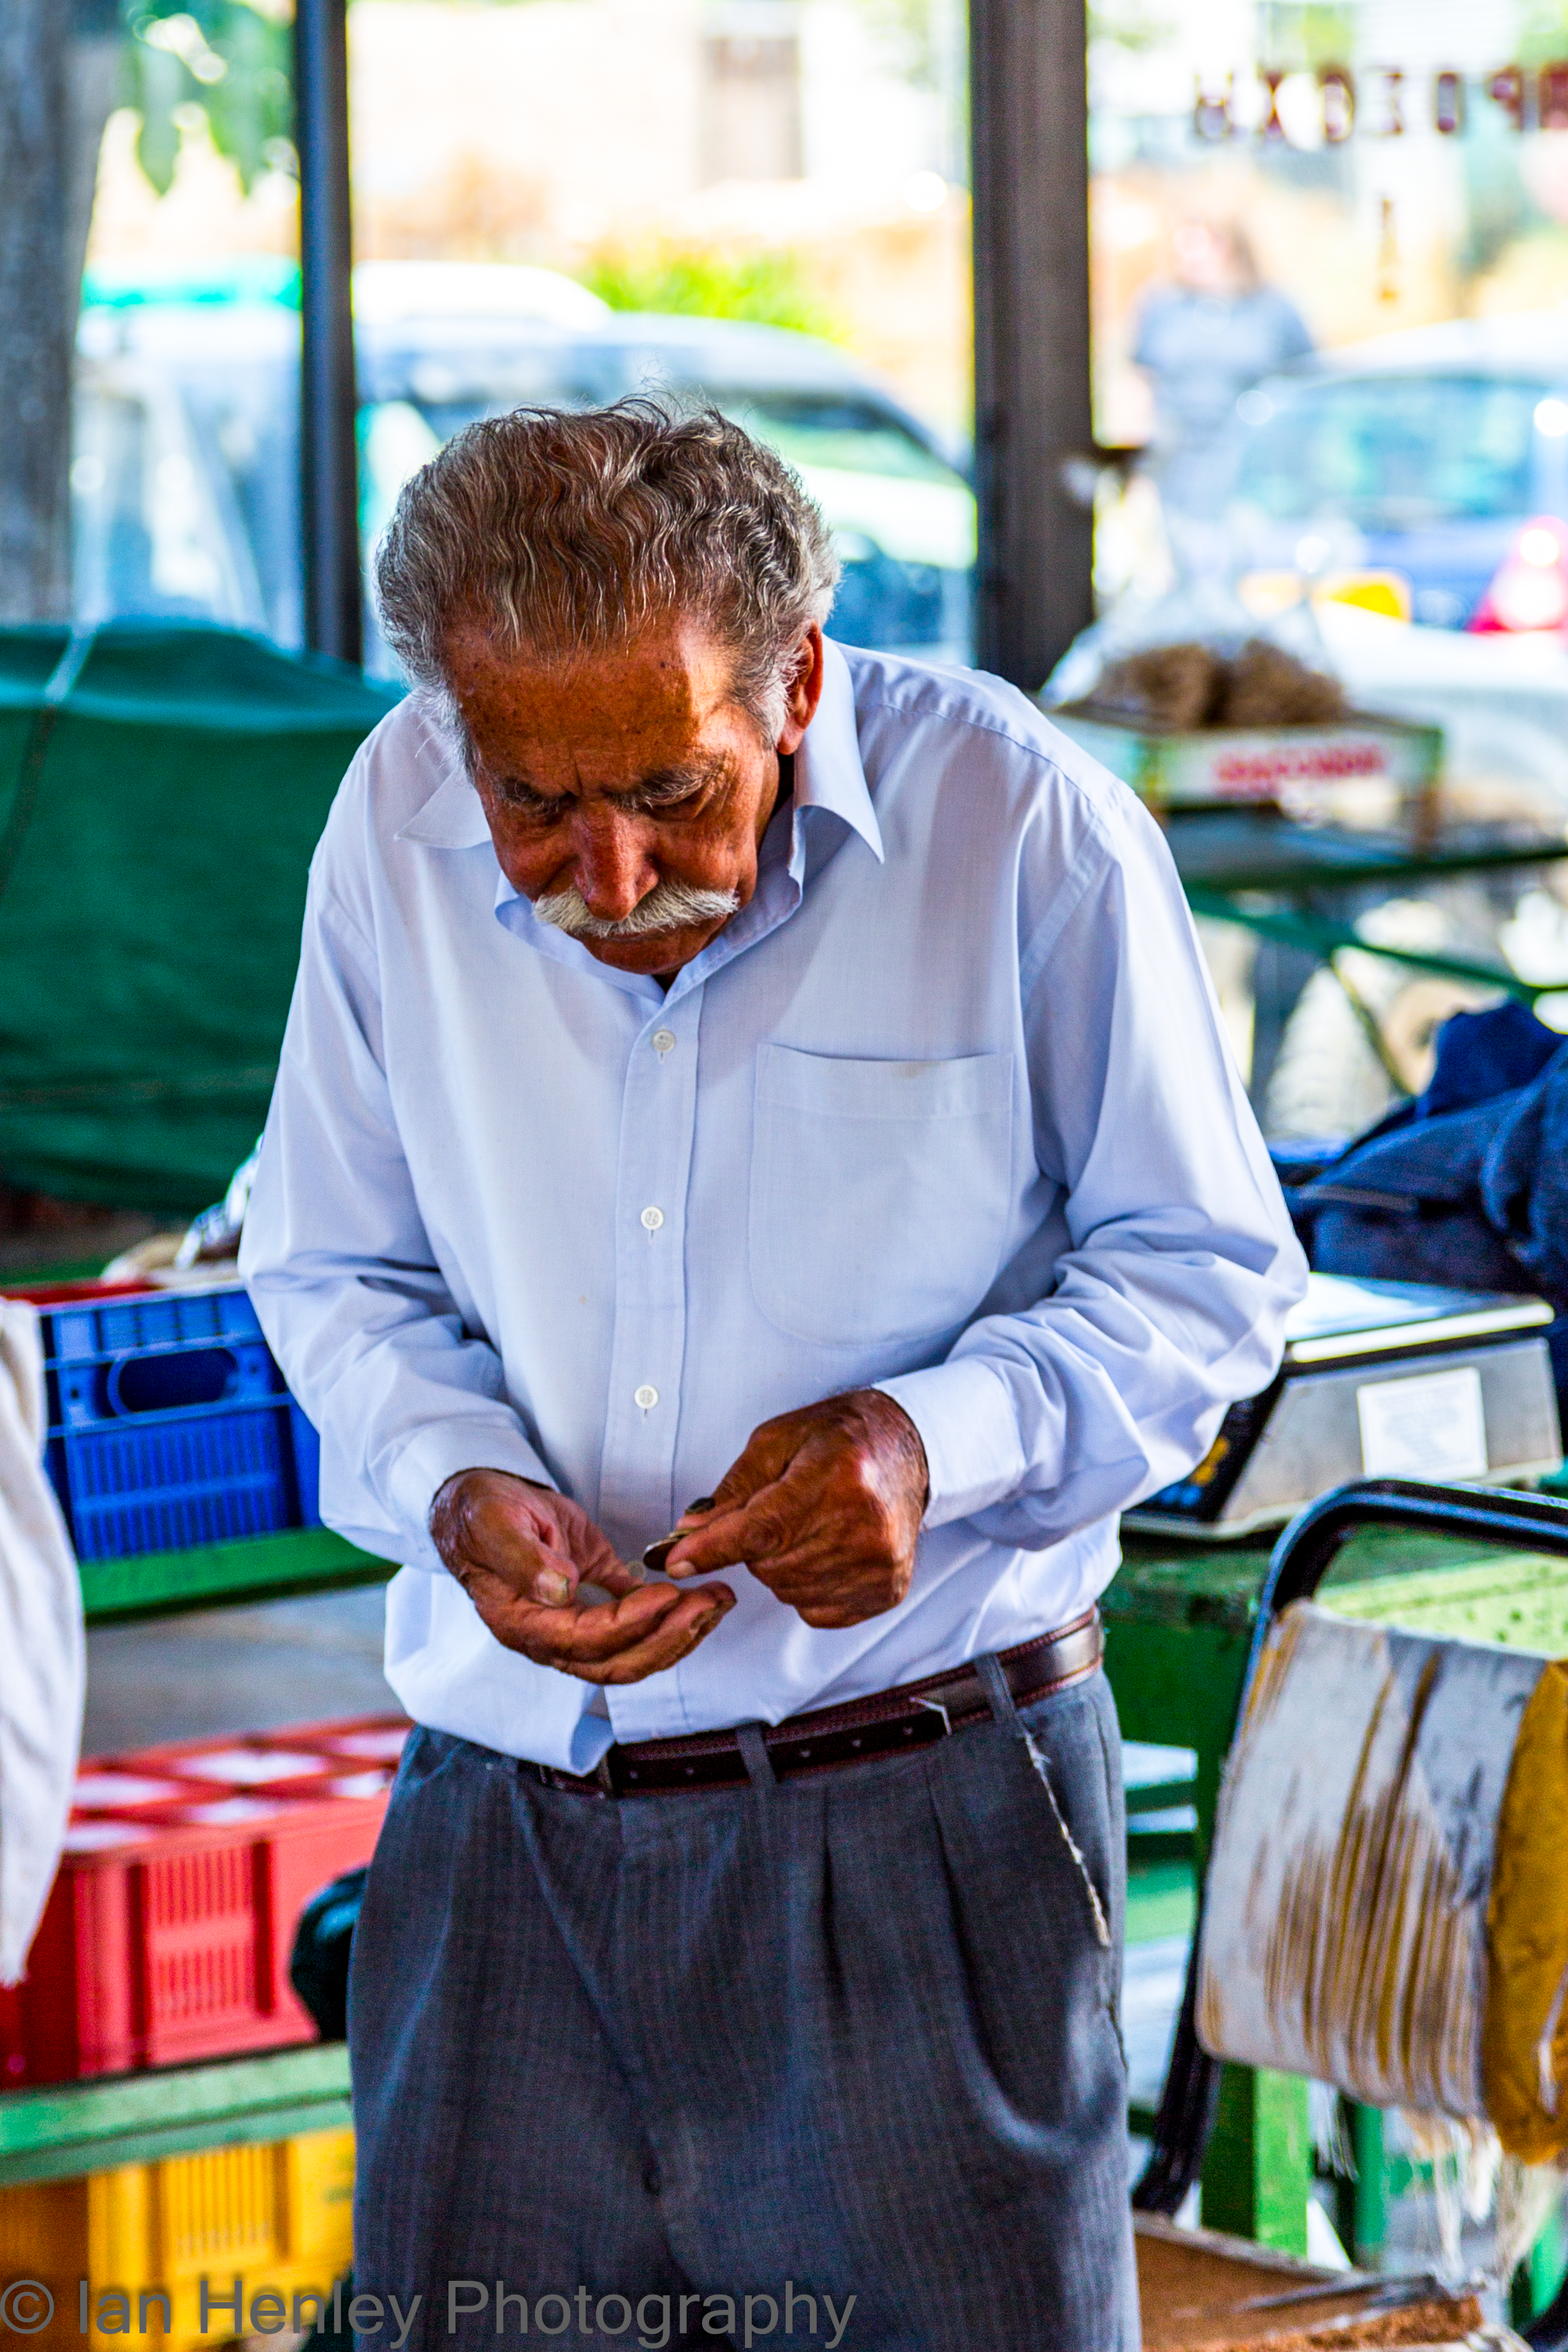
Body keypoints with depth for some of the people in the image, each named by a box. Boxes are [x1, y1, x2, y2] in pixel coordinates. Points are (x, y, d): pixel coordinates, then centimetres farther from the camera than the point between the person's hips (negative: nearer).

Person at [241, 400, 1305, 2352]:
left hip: (926, 1816, -3)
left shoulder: (1022, 828, -10)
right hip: (505, 1813, 3)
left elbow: (1208, 1268, 0)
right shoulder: (397, 825, -2)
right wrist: (455, 1483, -10)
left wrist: (941, 1438, -19)